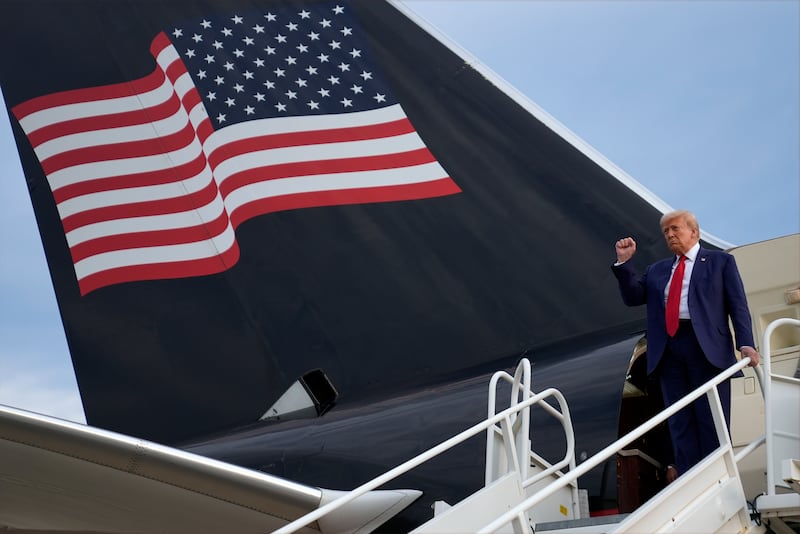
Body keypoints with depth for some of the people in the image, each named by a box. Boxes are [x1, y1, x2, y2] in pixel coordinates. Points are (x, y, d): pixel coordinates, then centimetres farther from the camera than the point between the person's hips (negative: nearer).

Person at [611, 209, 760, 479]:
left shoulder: (720, 261, 11)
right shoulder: (657, 270, 22)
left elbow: (737, 305, 3)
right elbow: (633, 297, 14)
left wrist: (746, 343, -9)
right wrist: (624, 262, 4)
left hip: (706, 347, -4)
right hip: (668, 349, 4)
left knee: (712, 419, -4)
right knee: (680, 422, 2)